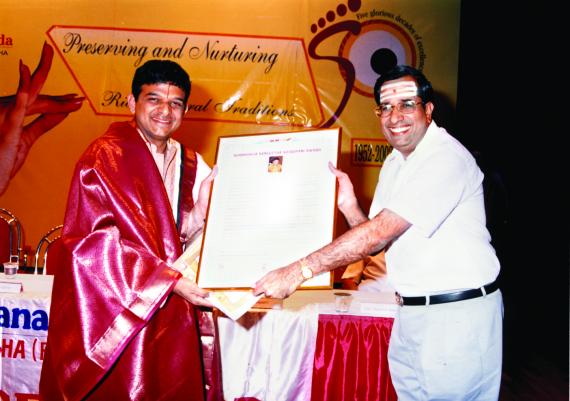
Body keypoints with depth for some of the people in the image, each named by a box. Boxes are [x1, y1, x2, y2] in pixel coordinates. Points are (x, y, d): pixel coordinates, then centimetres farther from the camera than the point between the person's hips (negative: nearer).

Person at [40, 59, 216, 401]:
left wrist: (207, 195, -10)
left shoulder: (190, 163, 8)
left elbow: (186, 236, 8)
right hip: (115, 313, -5)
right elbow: (91, 239, -18)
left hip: (169, 314, 6)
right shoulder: (105, 156, -10)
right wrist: (169, 280, -22)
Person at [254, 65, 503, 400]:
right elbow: (378, 242, 10)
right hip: (411, 311, 8)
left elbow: (379, 233, -25)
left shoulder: (447, 158, -19)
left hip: (458, 314, -8)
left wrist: (299, 271, -25)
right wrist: (348, 205, -8)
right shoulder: (394, 163, 11)